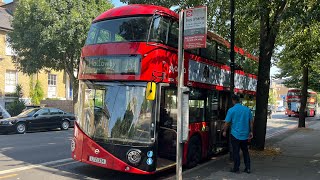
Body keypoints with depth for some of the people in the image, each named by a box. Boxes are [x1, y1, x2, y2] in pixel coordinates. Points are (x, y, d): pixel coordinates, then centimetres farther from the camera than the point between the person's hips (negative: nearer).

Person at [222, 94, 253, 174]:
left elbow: (227, 123, -7)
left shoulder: (231, 110, -10)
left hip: (235, 134, -4)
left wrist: (224, 131, 8)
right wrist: (251, 132, 15)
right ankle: (247, 168, 18)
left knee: (236, 152, 5)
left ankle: (236, 169, 12)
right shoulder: (247, 109, 1)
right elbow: (251, 122, 6)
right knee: (245, 151, 16)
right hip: (245, 134, 4)